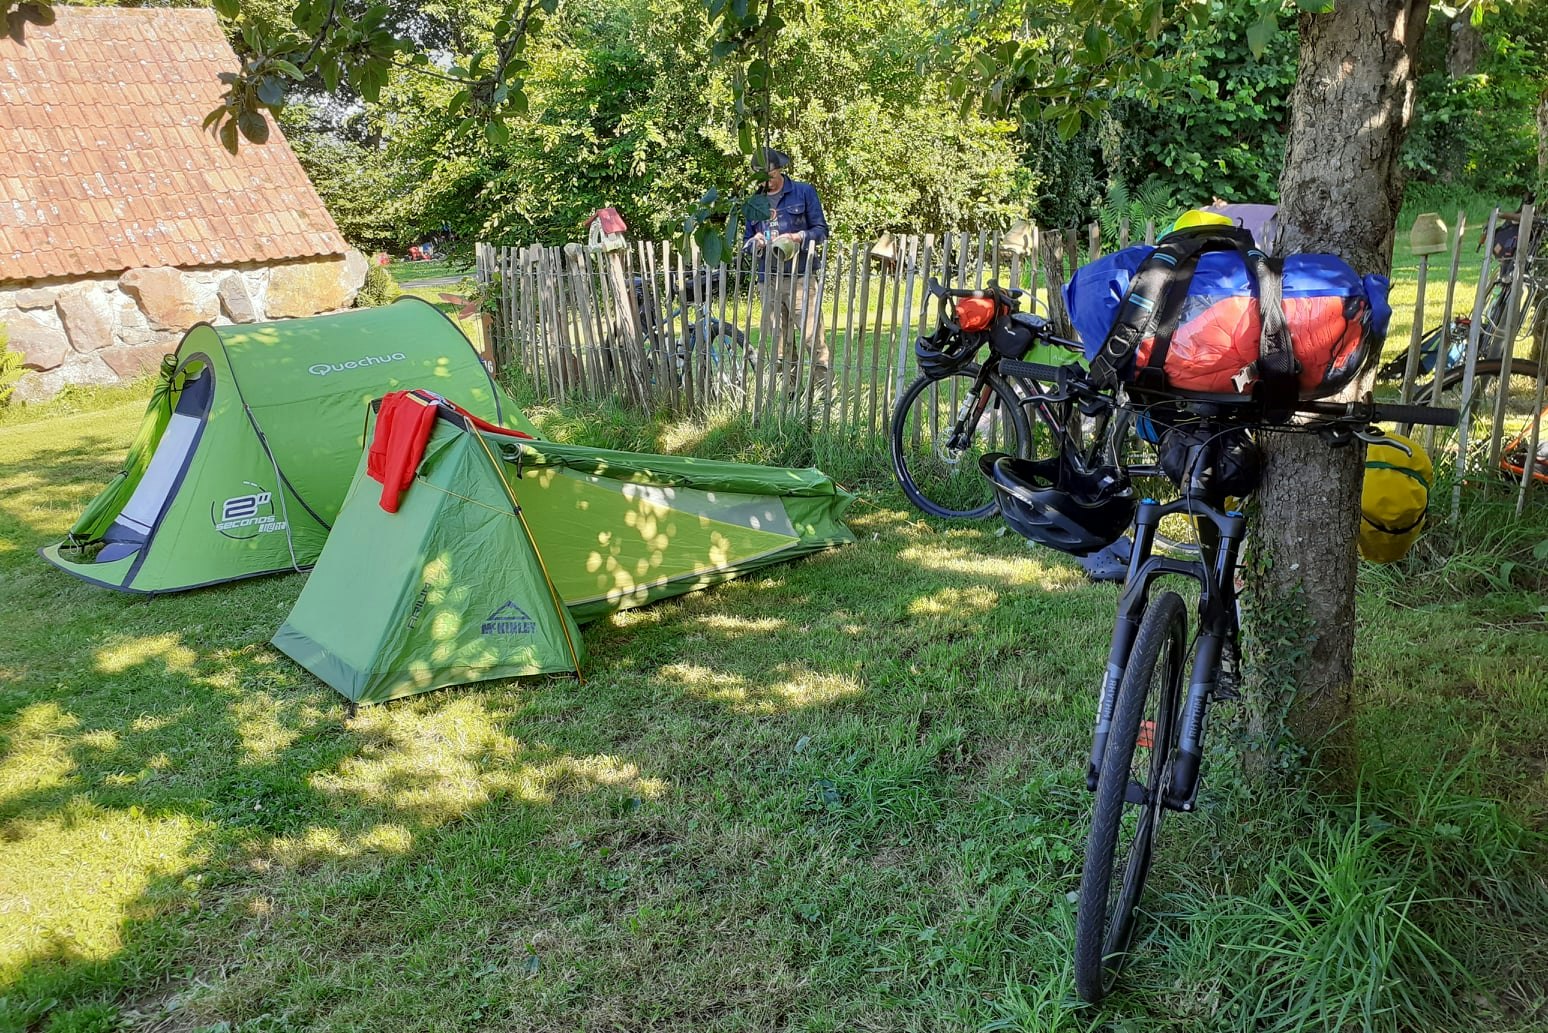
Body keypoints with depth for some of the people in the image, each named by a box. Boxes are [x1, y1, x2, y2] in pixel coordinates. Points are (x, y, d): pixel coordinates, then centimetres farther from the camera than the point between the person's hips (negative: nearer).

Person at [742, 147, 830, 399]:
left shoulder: (803, 192, 5)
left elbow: (821, 230, 2)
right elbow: (747, 240, 20)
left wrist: (798, 237, -16)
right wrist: (755, 242, -4)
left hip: (801, 277, -5)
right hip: (769, 279, 5)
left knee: (812, 335, -11)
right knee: (780, 338, 7)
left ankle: (824, 389, -7)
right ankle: (788, 389, 15)